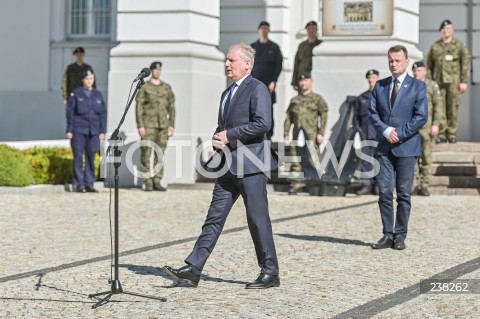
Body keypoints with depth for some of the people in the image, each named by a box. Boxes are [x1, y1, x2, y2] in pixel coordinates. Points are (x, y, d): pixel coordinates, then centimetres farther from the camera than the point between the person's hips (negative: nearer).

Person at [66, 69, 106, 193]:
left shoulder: (98, 94, 10)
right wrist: (69, 130, -3)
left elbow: (103, 113, 11)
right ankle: (79, 184, 1)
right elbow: (70, 112, 2)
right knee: (78, 157, -3)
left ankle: (89, 184, 9)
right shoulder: (76, 94, 3)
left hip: (93, 131, 3)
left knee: (91, 157, 3)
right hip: (78, 130, -3)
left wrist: (102, 131, 5)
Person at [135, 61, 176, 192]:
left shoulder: (167, 87, 11)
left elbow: (171, 106, 13)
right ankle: (147, 183, -1)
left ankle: (157, 182, 8)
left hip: (163, 125, 4)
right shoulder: (144, 87, 0)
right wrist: (140, 126, -11)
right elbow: (139, 107, -3)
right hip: (148, 125, -4)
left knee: (160, 154, 4)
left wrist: (172, 125, 6)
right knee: (146, 153, -4)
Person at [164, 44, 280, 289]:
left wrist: (229, 135, -15)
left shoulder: (257, 89, -8)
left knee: (257, 218, -3)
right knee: (214, 217, 4)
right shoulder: (227, 93, 21)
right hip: (230, 166, 9)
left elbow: (263, 123, -20)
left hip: (251, 165, -8)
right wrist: (217, 138, 7)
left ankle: (270, 273, 7)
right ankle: (193, 269, 2)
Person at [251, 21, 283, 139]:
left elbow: (279, 65, 3)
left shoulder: (274, 47, 8)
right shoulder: (252, 47, 12)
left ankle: (268, 136, -3)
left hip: (269, 85, -1)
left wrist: (274, 81, -7)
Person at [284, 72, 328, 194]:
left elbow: (323, 116, 1)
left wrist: (321, 133, -9)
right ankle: (297, 183, -1)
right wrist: (286, 134, 8)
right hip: (297, 134, 3)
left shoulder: (318, 99, 9)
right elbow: (288, 118, 17)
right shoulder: (294, 100, 19)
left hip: (312, 134, -3)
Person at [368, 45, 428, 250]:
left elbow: (421, 116, -6)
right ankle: (387, 235, 5)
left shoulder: (417, 86, 1)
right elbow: (372, 112, 7)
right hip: (384, 147, 3)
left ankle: (400, 236, 6)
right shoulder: (380, 86, 12)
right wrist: (386, 131, -10)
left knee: (404, 194, 1)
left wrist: (399, 134, -12)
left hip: (406, 146, -3)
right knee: (384, 193, 0)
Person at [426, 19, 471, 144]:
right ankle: (442, 134, 2)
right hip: (439, 81, 2)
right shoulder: (435, 47, 13)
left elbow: (466, 63, 1)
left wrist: (464, 82, -6)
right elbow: (429, 65, 15)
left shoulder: (459, 45, 4)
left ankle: (452, 134, 3)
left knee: (453, 108, -3)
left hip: (454, 82, -2)